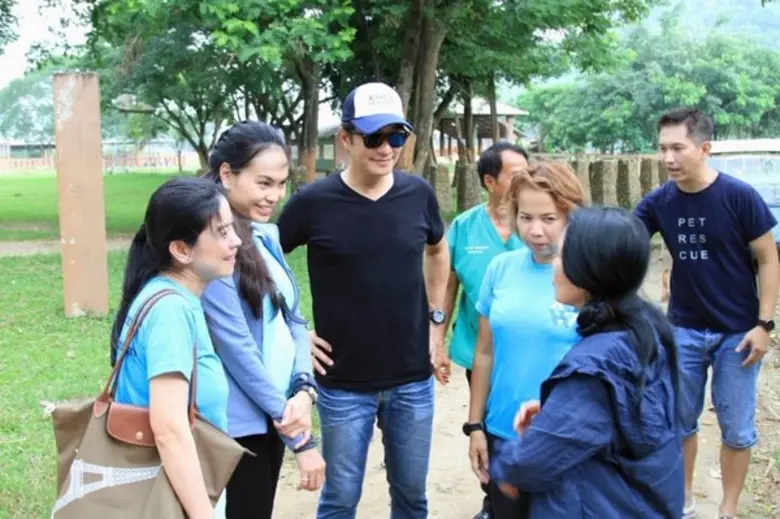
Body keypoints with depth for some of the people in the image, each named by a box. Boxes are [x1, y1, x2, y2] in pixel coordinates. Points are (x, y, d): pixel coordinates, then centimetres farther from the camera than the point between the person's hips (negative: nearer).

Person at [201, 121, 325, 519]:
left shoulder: (266, 235, 6)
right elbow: (236, 348, -20)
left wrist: (303, 389, -10)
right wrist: (300, 438, -14)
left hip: (272, 414, 8)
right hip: (237, 424, -8)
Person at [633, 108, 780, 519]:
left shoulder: (739, 196, -16)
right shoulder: (659, 202, -7)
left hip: (737, 331, -3)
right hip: (684, 329, 3)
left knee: (736, 428, 8)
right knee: (680, 421, 13)